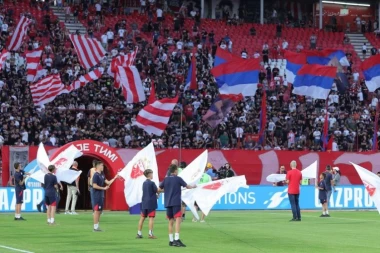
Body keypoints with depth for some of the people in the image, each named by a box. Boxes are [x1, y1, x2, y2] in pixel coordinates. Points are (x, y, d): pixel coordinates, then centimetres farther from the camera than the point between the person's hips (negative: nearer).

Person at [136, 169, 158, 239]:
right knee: (151, 218, -5)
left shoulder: (144, 183, 11)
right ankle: (150, 234, -9)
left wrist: (155, 195, 11)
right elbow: (157, 191, -5)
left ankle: (139, 233, 12)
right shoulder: (152, 183, -11)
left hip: (144, 203, 7)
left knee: (142, 218, 10)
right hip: (151, 203, -7)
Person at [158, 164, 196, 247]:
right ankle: (176, 240, -25)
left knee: (171, 221, 12)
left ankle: (171, 240, 14)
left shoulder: (166, 179, 8)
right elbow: (187, 186, 7)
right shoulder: (178, 179, -2)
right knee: (178, 219, -11)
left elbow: (159, 189, 13)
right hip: (176, 202, -5)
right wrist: (193, 187, 27)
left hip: (168, 203, 5)